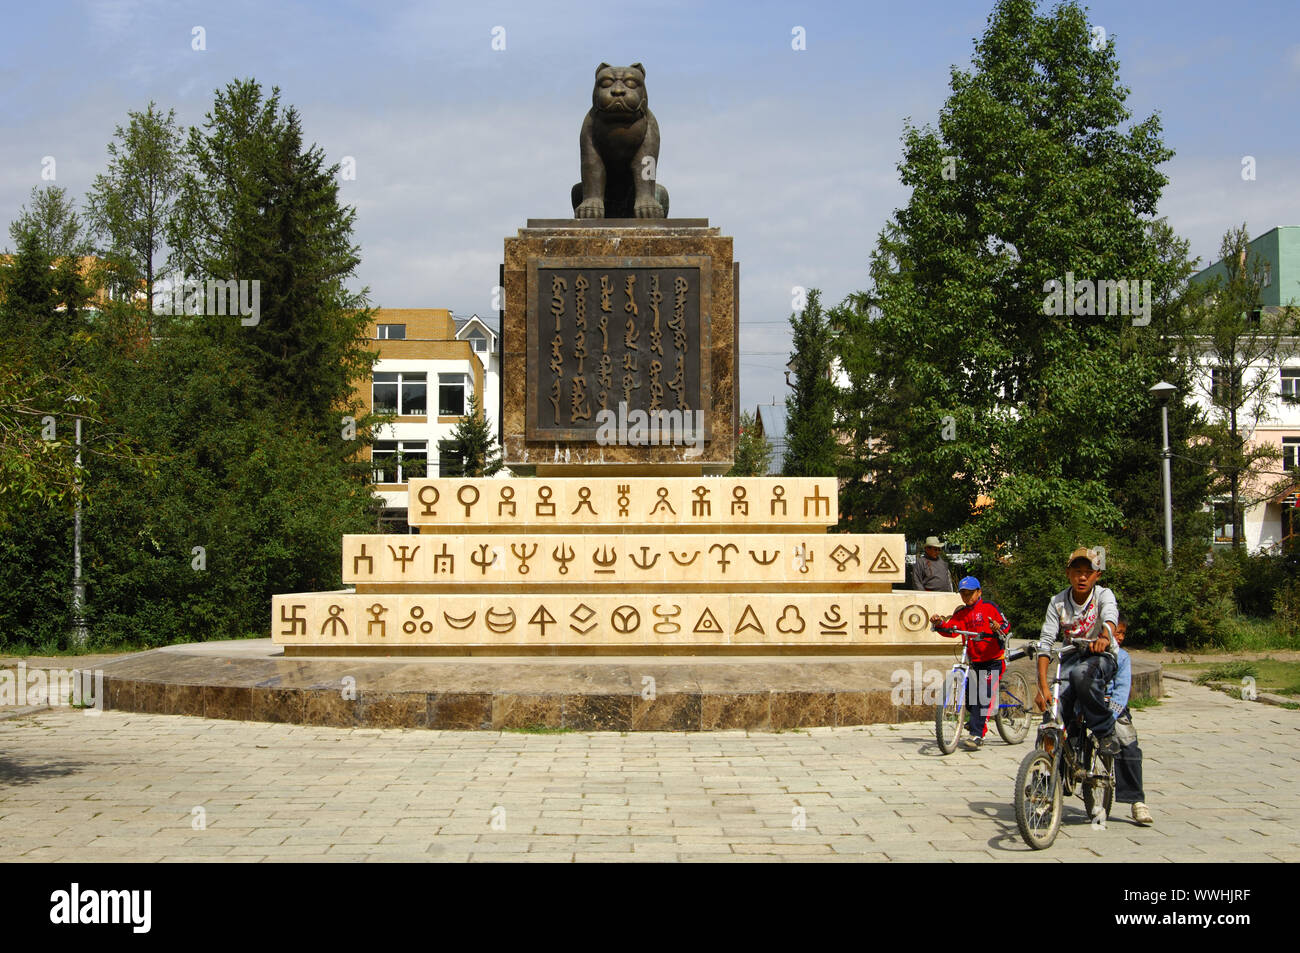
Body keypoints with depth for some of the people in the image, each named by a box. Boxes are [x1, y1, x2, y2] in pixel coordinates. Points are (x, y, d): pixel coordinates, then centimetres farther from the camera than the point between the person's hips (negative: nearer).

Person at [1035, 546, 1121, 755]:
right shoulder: (1057, 602, -3)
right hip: (1071, 658, 2)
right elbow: (1045, 642, -11)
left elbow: (1110, 617, -31)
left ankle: (1105, 732, -21)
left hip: (1101, 656, -2)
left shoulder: (1103, 595, -7)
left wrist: (1104, 637, -57)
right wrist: (1042, 687, -22)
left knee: (1082, 673, -38)